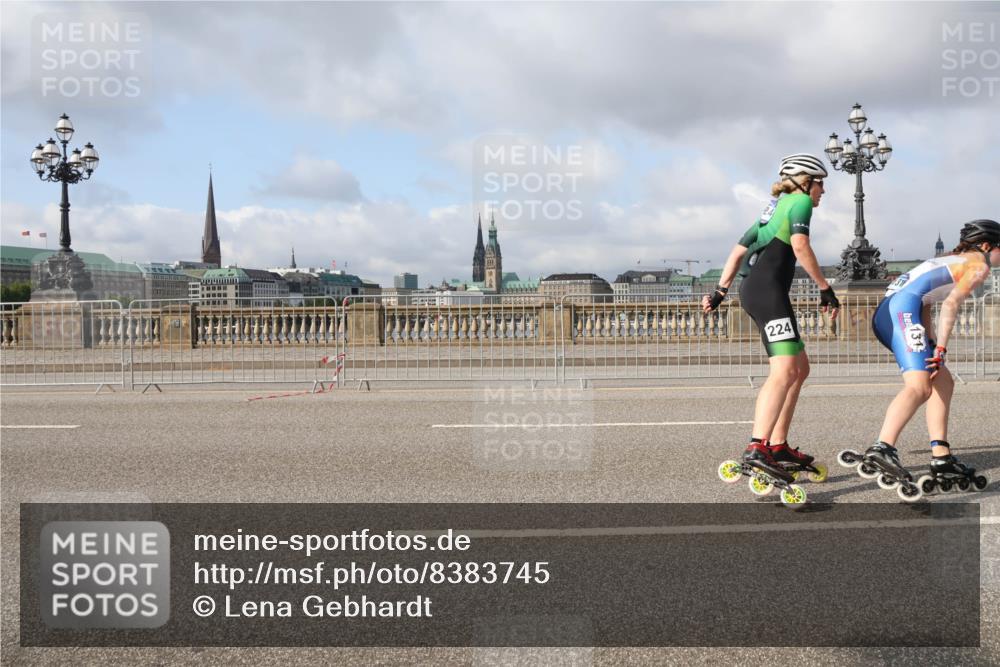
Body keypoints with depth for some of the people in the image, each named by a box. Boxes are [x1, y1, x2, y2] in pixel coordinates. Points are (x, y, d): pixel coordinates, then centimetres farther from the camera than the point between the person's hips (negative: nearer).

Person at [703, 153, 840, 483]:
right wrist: (826, 289, -10)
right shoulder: (800, 202, 4)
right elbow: (800, 246, -14)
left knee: (800, 368, 15)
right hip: (768, 289, -10)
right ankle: (757, 448, -35)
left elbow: (738, 251, 25)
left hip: (752, 290, 10)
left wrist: (720, 292, 22)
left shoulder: (773, 208, 29)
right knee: (785, 370, -21)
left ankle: (778, 445, 15)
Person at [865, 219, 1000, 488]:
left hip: (884, 314, 10)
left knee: (943, 382, 18)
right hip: (902, 310, -10)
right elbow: (951, 304, -9)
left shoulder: (952, 259, 33)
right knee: (919, 387, -24)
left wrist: (931, 347, 17)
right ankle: (882, 448, -44)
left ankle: (941, 457, 17)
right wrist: (940, 349, -11)